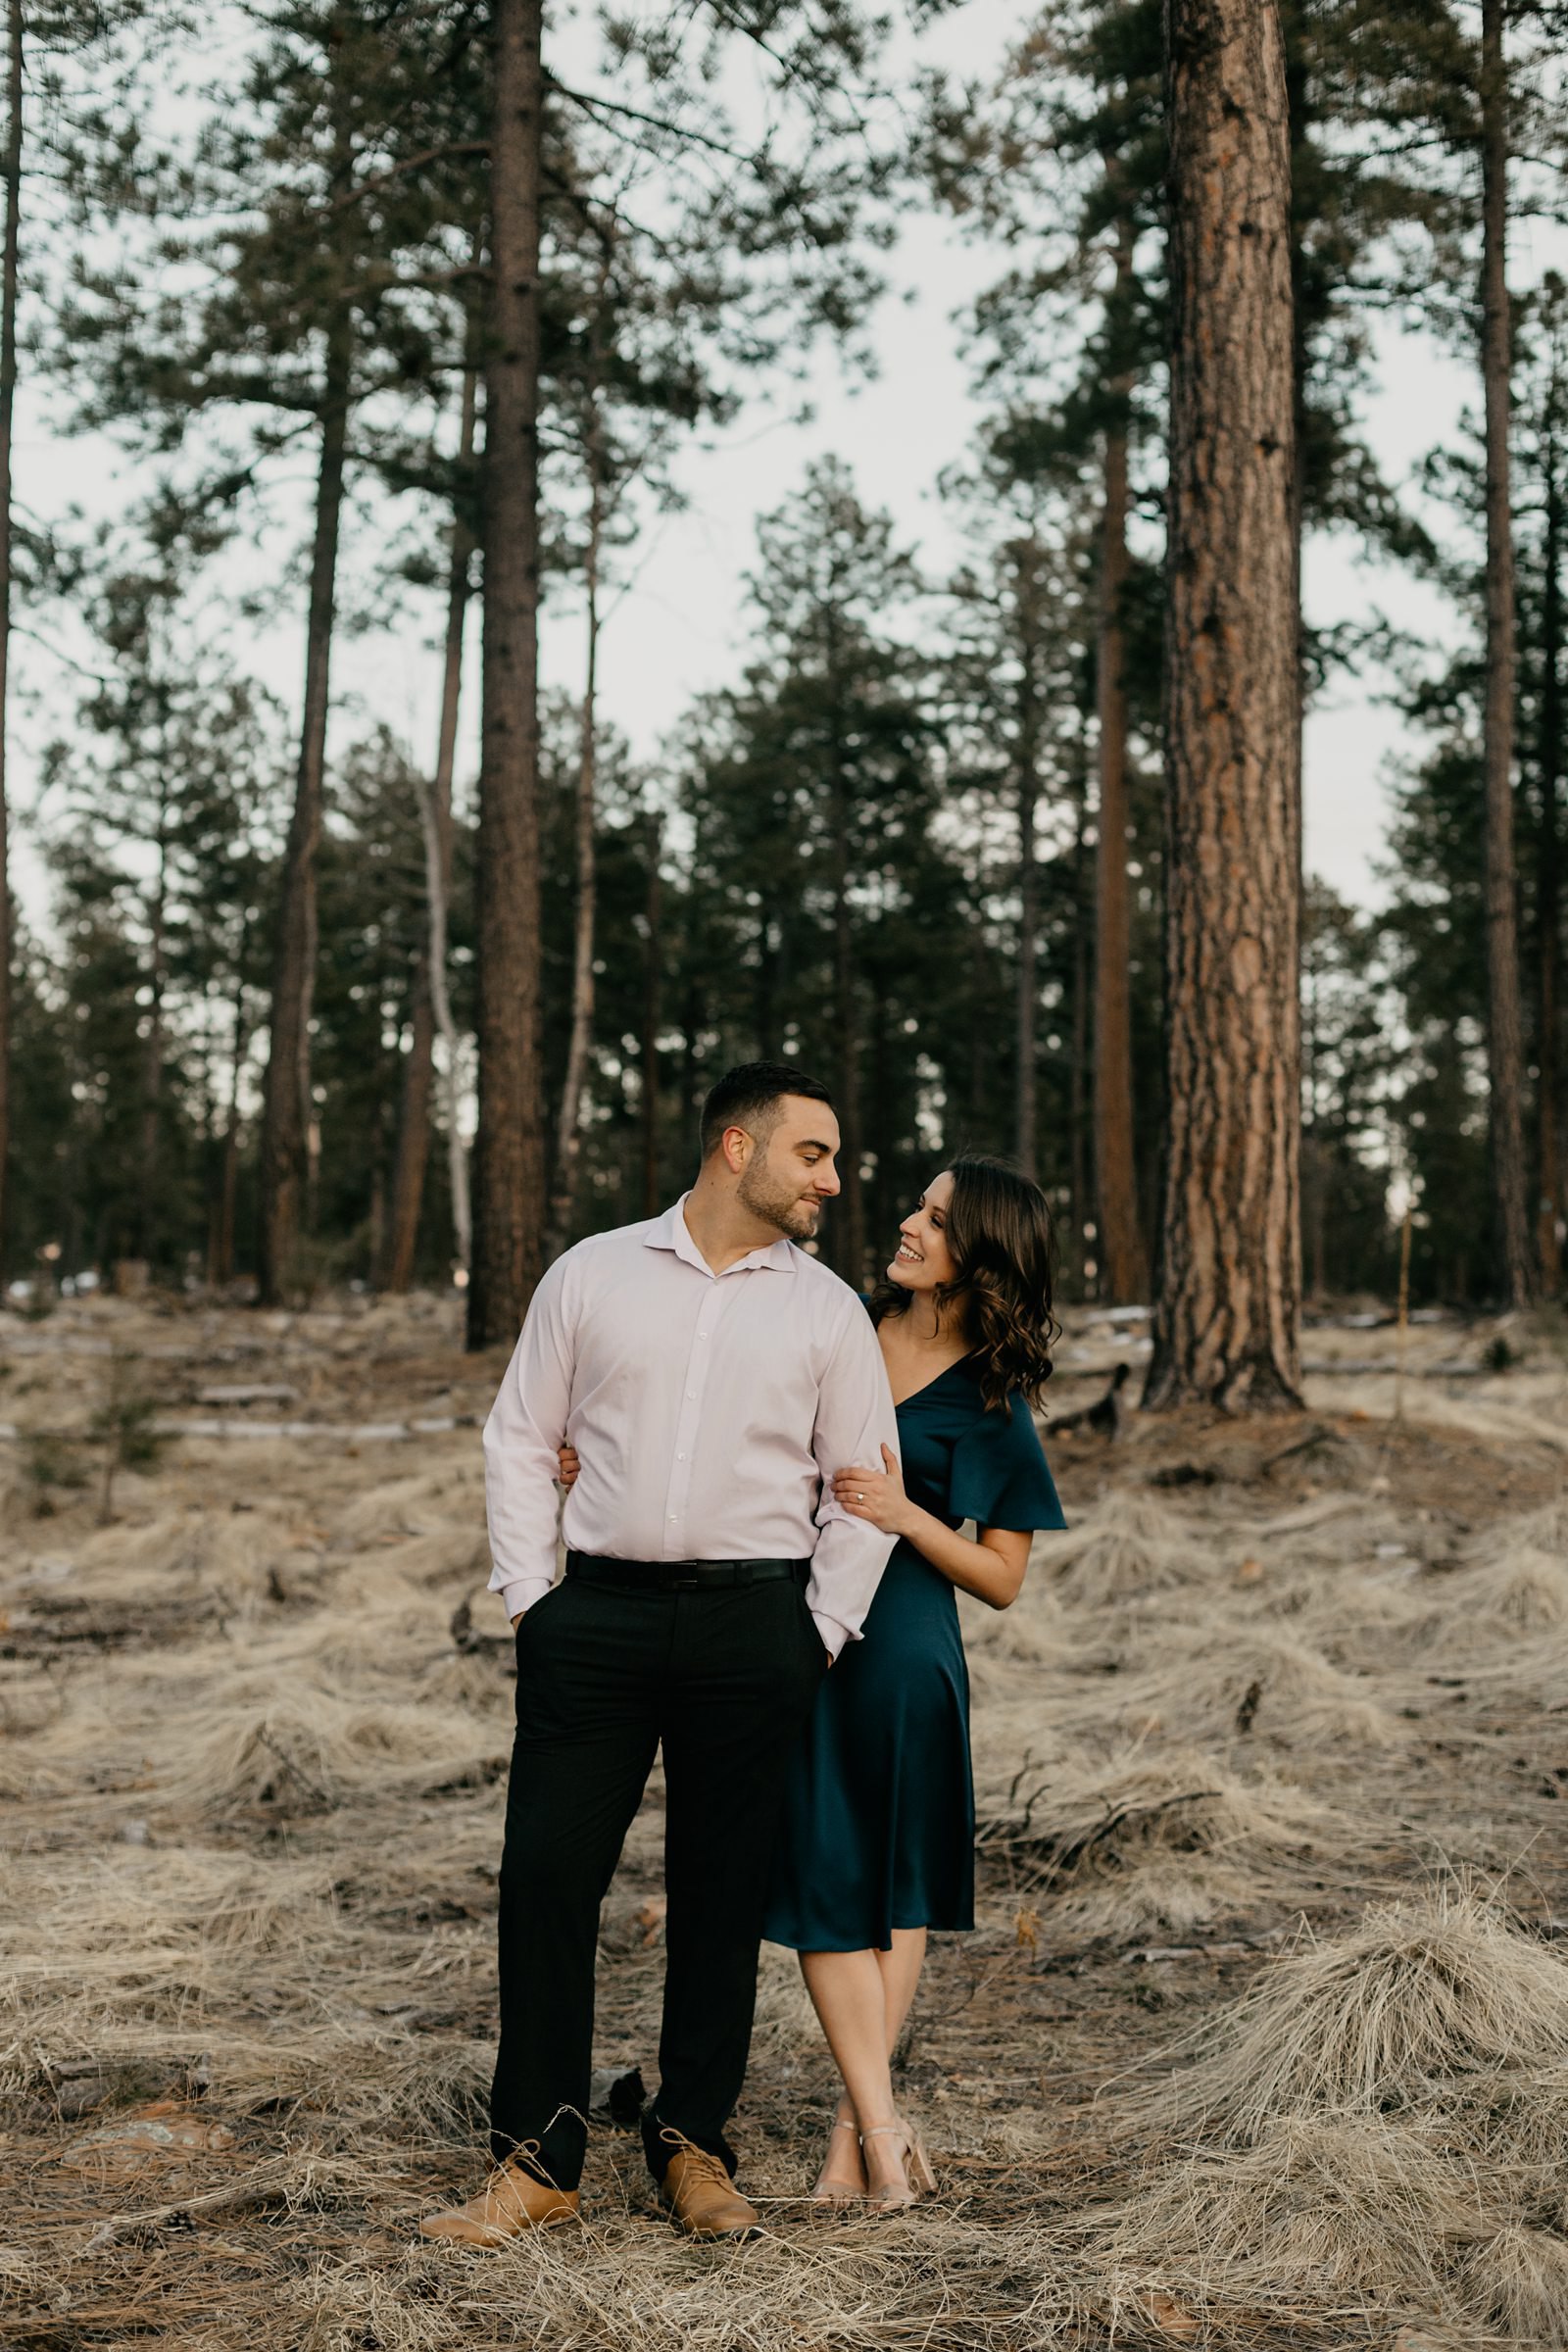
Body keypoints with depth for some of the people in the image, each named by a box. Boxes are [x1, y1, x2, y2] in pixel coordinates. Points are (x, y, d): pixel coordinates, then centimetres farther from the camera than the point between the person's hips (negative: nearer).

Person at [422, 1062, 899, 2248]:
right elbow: (521, 1439, 9)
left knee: (722, 1893, 6)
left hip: (753, 1626, 0)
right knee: (547, 1878, -1)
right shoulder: (592, 1273, 7)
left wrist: (817, 1637, 1)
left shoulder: (828, 1309, 7)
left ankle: (693, 2146, 21)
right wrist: (529, 1598, 2)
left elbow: (863, 1492, 8)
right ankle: (537, 2159, 10)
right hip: (597, 1614, 0)